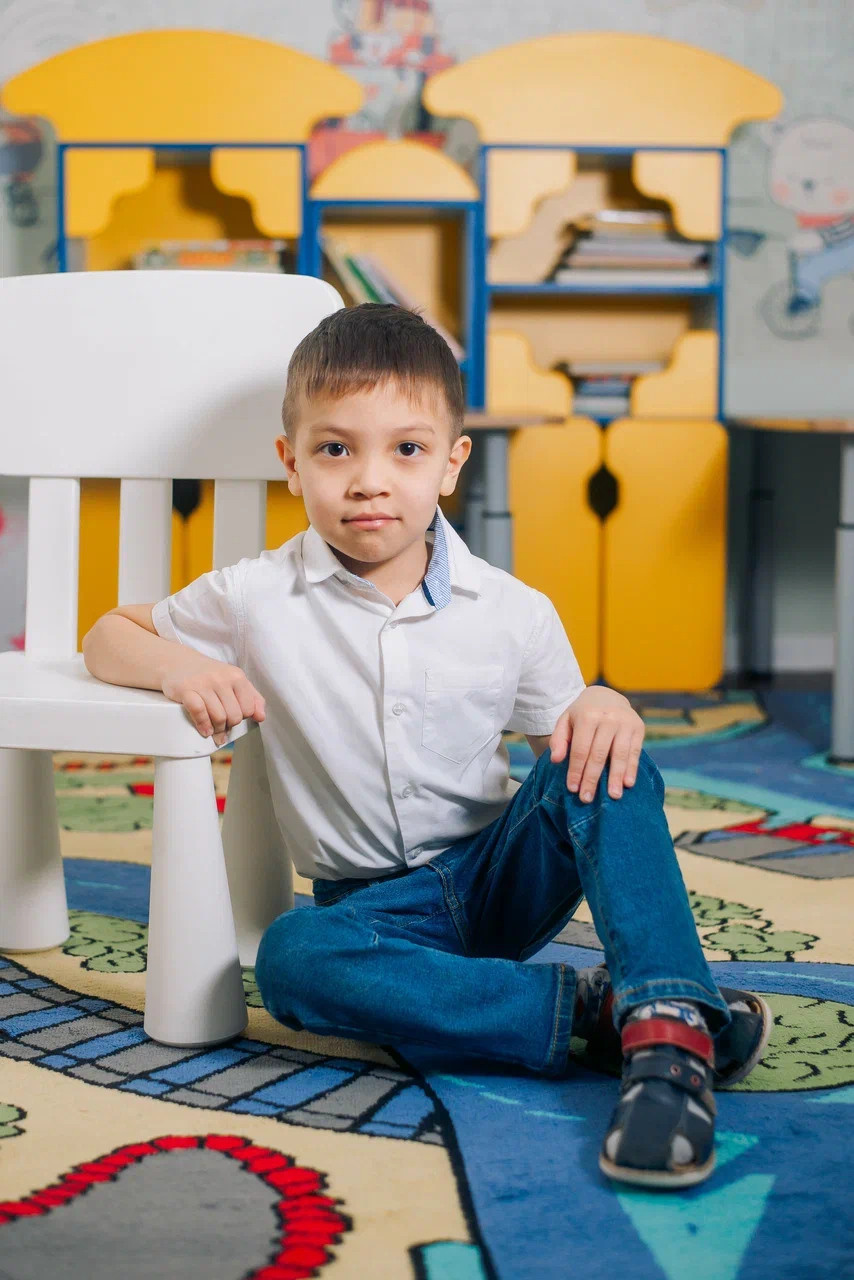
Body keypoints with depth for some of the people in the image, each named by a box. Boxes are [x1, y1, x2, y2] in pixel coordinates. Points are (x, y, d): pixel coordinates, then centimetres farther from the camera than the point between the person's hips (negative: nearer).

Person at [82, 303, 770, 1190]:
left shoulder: (514, 613, 0)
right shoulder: (256, 601, -2)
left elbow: (564, 738, 9)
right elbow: (109, 637, 10)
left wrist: (604, 708, -16)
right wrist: (177, 665, -14)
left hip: (500, 875, 1)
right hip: (378, 906, -1)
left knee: (604, 767, -27)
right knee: (291, 958, -35)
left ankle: (670, 1025, -41)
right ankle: (591, 1010, -33)